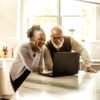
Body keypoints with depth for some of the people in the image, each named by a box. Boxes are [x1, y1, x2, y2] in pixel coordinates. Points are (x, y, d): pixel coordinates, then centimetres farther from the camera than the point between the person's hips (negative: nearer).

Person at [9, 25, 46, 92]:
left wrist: (40, 68, -22)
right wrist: (38, 52, -29)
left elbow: (39, 65, 0)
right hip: (19, 76, -5)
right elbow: (32, 69, -29)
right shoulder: (23, 48, -25)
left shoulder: (41, 48, -7)